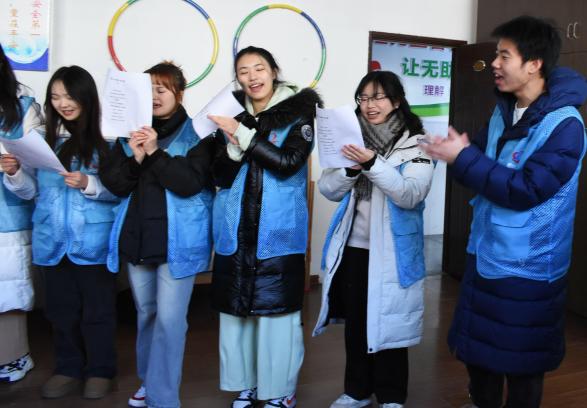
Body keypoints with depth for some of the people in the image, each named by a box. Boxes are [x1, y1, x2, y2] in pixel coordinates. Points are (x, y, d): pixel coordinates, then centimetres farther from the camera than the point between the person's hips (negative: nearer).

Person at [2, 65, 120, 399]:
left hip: (93, 240, -4)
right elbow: (32, 191, 8)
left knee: (97, 308, 9)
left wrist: (89, 184, -24)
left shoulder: (106, 138, -8)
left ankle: (100, 370, 25)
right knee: (62, 308, 15)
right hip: (54, 241, 5)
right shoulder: (44, 139, 6)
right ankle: (69, 369, 31)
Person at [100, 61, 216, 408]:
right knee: (145, 312, 18)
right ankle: (149, 379, 36)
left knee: (169, 318, -5)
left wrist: (154, 152, -22)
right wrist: (135, 158, -16)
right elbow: (115, 184, 1)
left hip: (178, 240, -5)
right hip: (138, 235, 5)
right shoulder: (132, 132, 7)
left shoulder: (197, 133, -5)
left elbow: (190, 183, -17)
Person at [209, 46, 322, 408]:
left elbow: (288, 162, -17)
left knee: (277, 312, -2)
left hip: (279, 232, -4)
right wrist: (233, 144, -14)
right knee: (235, 309, 9)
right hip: (236, 230, 4)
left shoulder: (299, 112, -2)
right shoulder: (231, 113, 9)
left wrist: (242, 134, -18)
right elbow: (220, 177, 3)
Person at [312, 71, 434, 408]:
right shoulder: (352, 138, 6)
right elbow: (328, 190, 2)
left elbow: (411, 195, -19)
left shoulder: (415, 144, -7)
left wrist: (373, 164, -30)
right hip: (353, 247, 5)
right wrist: (351, 168, -17)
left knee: (387, 324, 6)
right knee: (355, 322, 15)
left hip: (391, 251, -4)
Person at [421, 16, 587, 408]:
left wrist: (463, 158, -25)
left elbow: (525, 190, -27)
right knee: (478, 345, 22)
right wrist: (458, 150, -10)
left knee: (520, 358, 11)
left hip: (527, 267, -8)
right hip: (485, 254, 8)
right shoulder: (503, 111, 4)